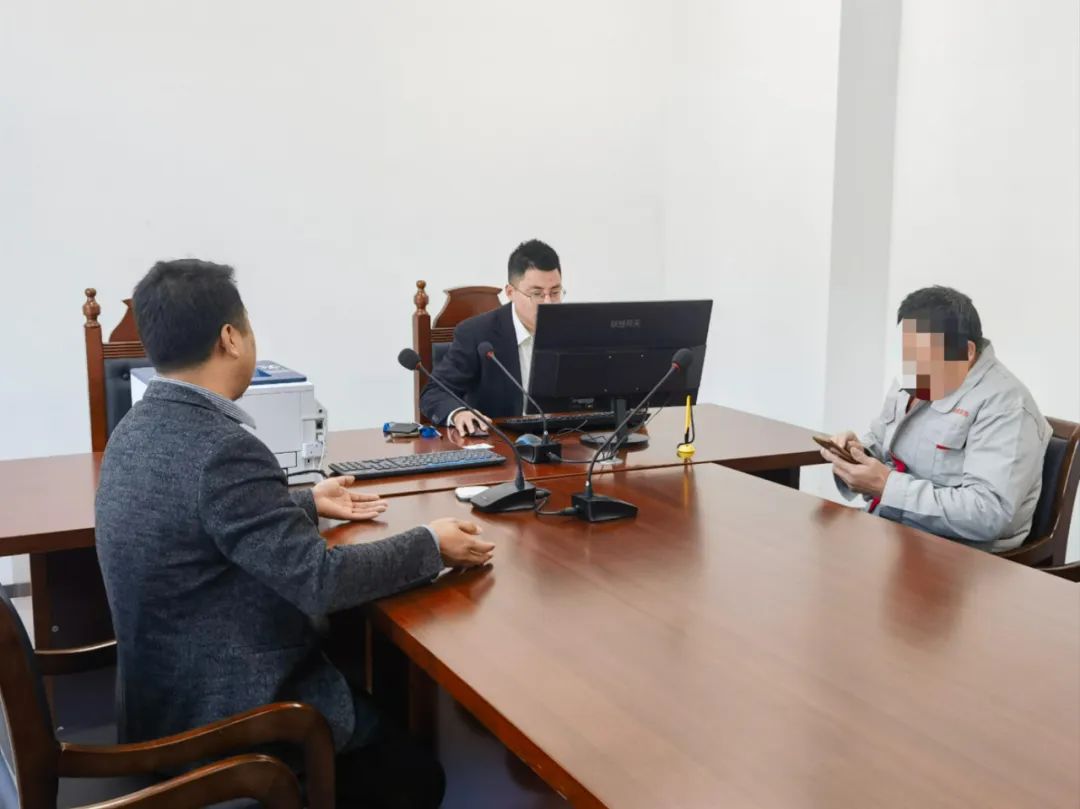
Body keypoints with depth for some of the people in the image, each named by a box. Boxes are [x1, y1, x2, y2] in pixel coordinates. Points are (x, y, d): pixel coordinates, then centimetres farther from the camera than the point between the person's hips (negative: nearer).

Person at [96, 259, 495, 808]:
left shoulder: (139, 429, 2)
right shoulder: (223, 449, -28)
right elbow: (319, 581, -27)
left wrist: (308, 504, 23)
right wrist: (430, 547, -14)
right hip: (226, 716, -9)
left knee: (386, 725, 24)